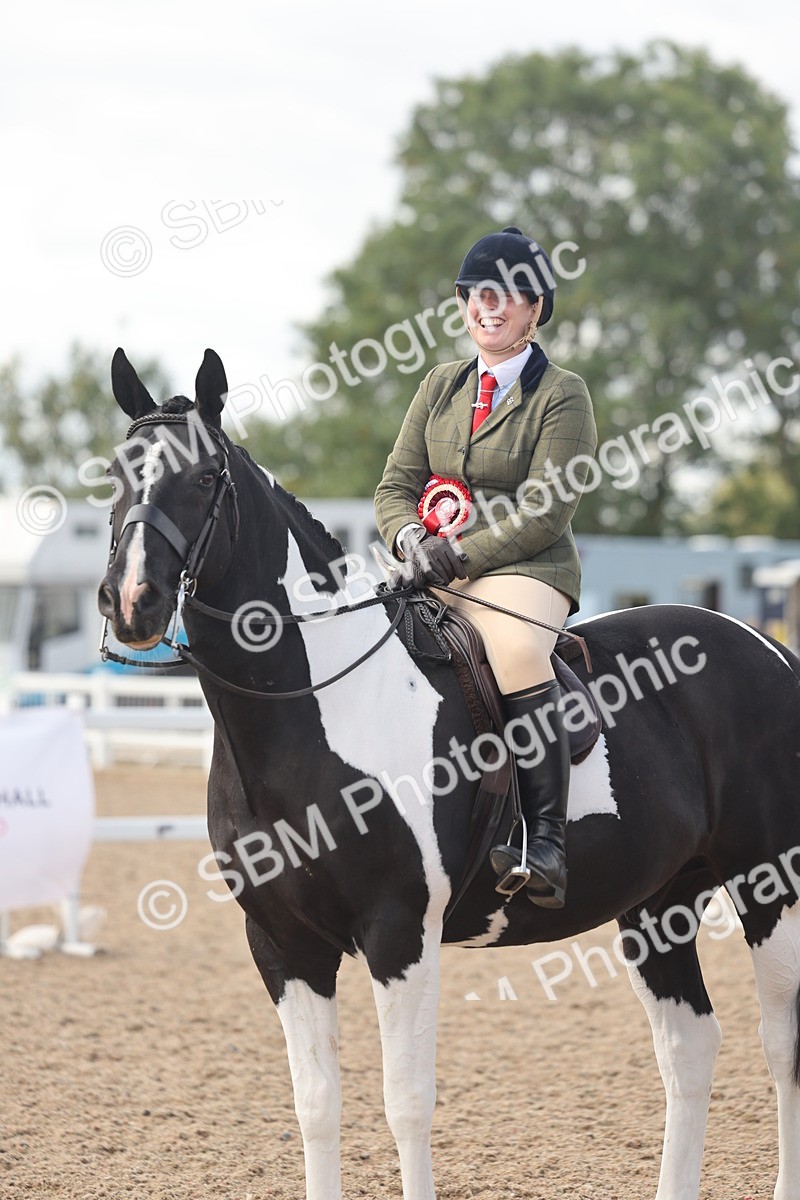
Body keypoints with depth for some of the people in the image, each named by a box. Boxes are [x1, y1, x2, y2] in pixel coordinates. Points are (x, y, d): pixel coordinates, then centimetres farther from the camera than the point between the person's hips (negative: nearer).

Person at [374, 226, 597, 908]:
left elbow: (543, 514, -9)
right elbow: (397, 486, 13)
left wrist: (458, 554, -19)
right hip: (433, 571, 6)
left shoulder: (564, 396, 0)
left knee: (518, 653, -36)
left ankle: (546, 843, -35)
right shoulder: (442, 386, 16)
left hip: (525, 570, -6)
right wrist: (412, 539, -10)